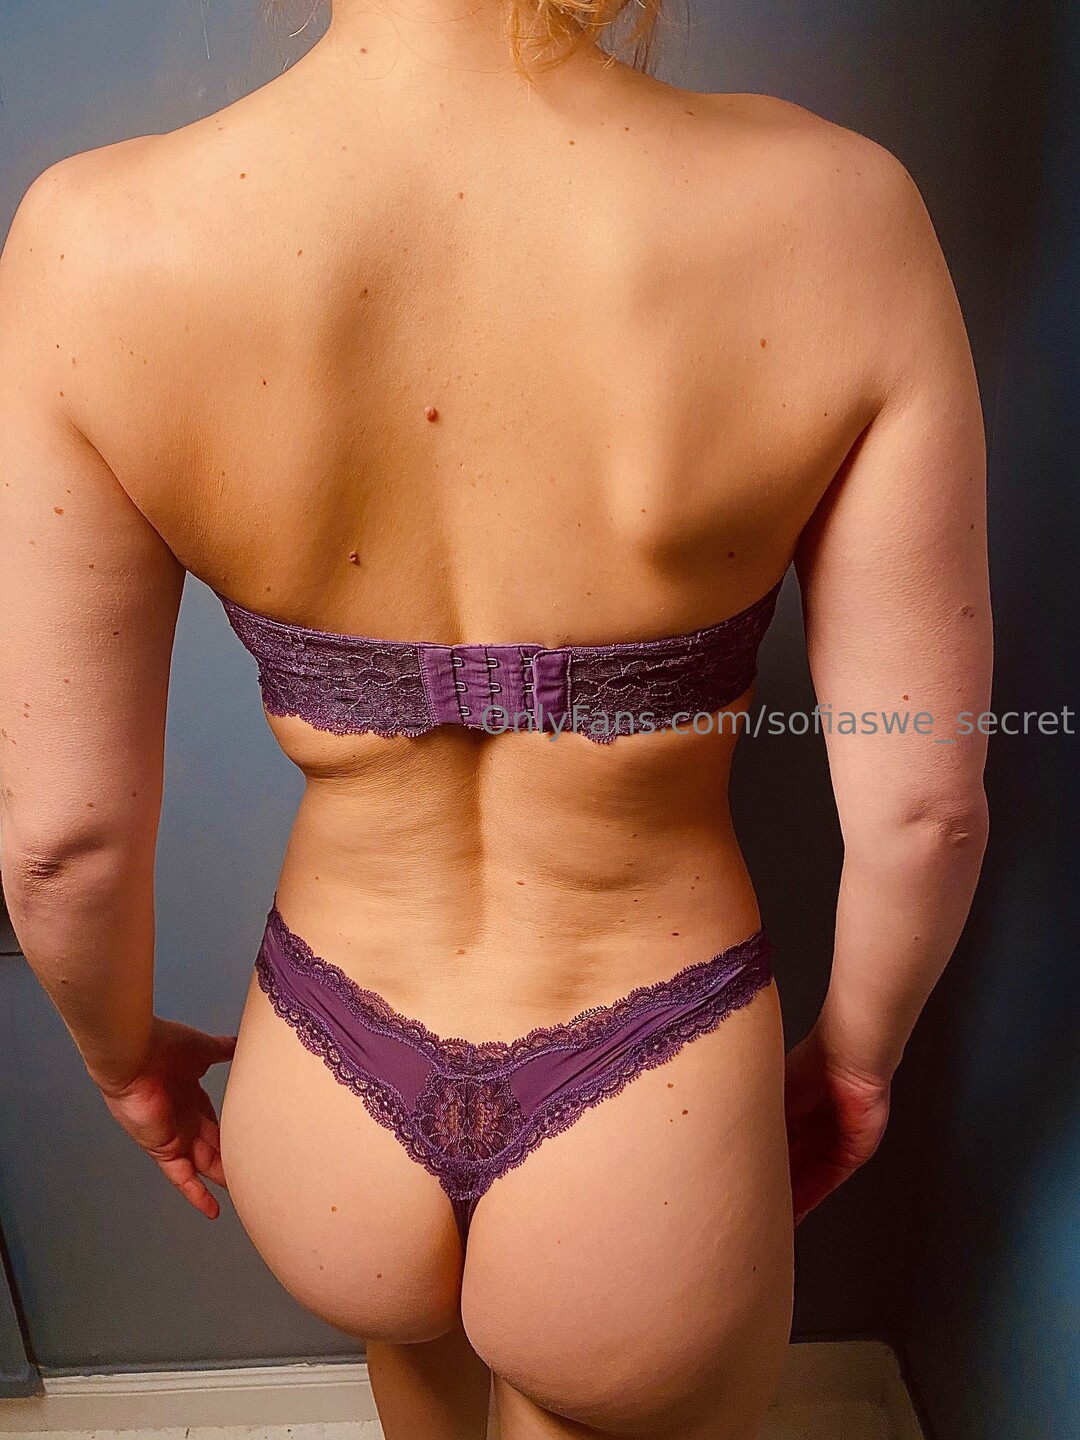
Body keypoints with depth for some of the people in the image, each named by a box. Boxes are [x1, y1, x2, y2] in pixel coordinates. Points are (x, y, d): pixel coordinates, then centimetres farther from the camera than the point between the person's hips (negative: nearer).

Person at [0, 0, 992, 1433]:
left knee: (414, 1306, 41)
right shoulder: (831, 212, -20)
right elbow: (921, 806, -14)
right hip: (655, 1136, -1)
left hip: (326, 1114, 3)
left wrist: (126, 1052, 10)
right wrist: (857, 1053, 7)